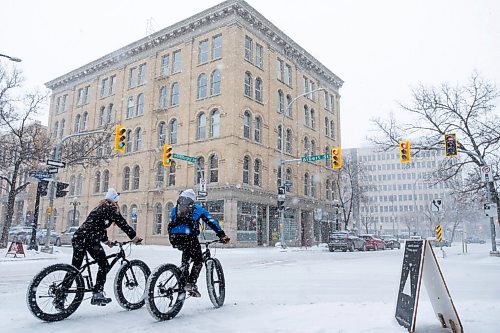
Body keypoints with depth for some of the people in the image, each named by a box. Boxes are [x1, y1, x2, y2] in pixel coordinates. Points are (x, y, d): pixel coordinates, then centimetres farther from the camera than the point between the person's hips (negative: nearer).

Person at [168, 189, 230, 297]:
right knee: (198, 260, 14)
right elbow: (211, 221, 16)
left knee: (186, 252, 33)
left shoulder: (174, 209, 29)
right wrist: (222, 235, 17)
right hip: (188, 236, -4)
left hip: (174, 237, 4)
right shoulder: (197, 208, 21)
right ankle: (191, 284, -3)